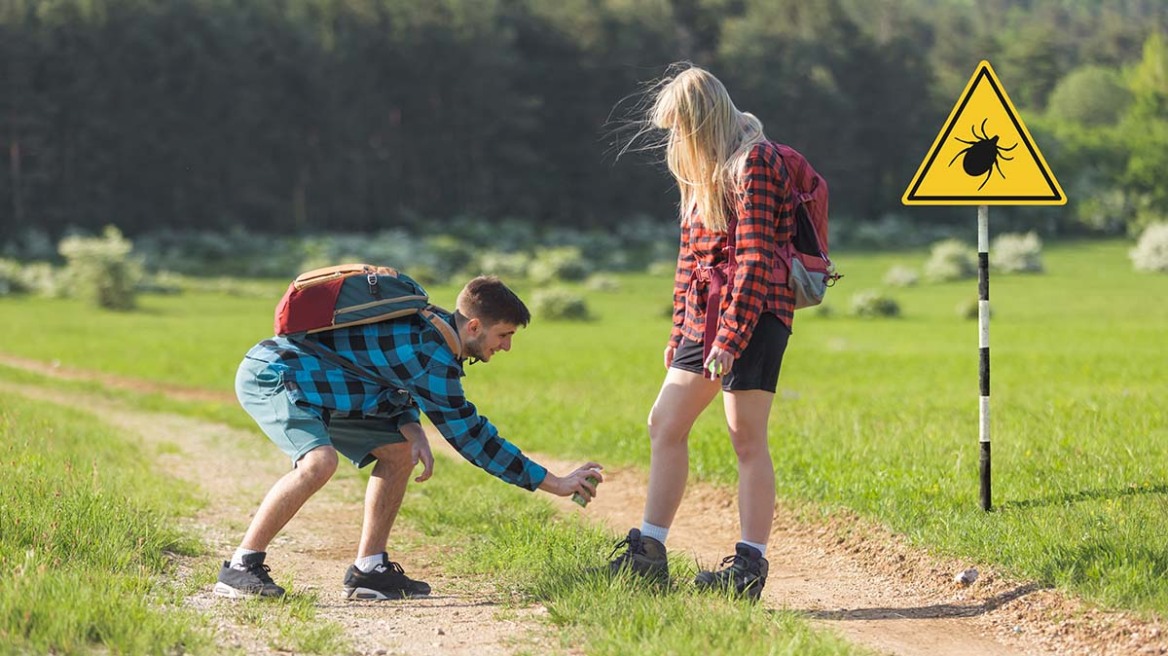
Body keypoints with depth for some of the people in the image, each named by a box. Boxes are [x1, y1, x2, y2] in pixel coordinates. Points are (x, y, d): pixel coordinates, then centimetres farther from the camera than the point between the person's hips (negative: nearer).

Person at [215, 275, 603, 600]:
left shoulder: (433, 327, 4)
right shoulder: (432, 352, -25)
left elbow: (395, 382, 14)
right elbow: (469, 435, -22)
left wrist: (411, 428, -10)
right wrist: (557, 484, -18)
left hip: (306, 382, 10)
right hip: (268, 376, -10)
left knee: (398, 452, 8)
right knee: (320, 461, -33)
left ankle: (369, 570, 8)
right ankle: (240, 569, -22)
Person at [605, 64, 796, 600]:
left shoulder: (753, 163, -12)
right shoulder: (704, 170, 17)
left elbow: (754, 260, -18)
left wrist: (730, 338, -21)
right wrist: (680, 333, 19)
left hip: (753, 315, -10)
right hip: (705, 317, 10)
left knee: (747, 438, -9)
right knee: (665, 424, 9)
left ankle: (750, 565, -6)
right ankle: (648, 554, 14)